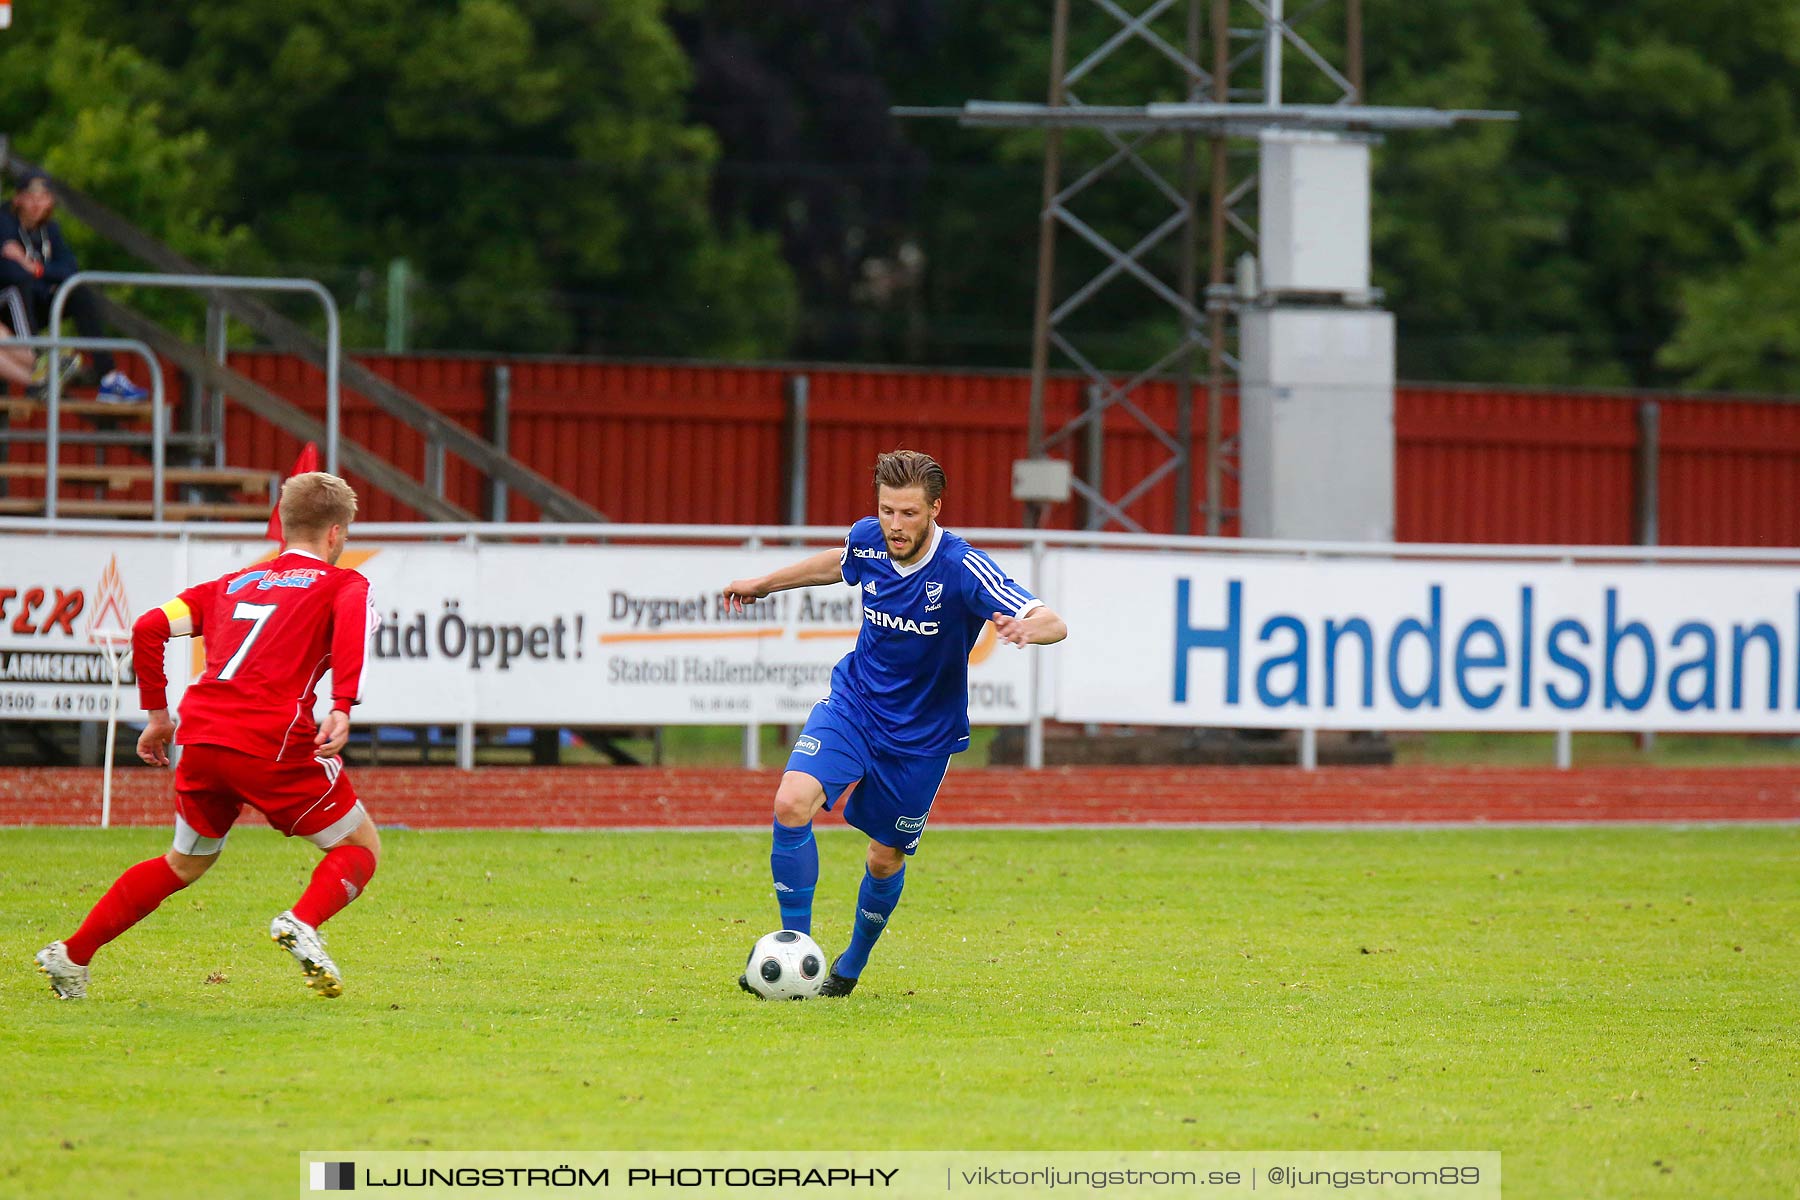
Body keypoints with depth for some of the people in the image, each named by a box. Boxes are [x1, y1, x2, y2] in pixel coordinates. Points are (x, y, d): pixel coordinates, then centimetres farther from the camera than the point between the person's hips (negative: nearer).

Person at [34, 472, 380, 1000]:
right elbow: (353, 623, -15)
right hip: (274, 746, -5)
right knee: (361, 847, 10)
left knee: (185, 862, 26)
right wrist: (342, 708, -24)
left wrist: (157, 713, 22)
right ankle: (302, 923, -19)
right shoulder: (342, 584, 11)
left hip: (200, 739, 5)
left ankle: (71, 955, 23)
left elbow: (149, 629, 16)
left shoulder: (231, 584, 25)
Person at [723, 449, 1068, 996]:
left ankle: (852, 965, 39)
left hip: (920, 736, -2)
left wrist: (1030, 627, -57)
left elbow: (1053, 623, -33)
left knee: (885, 860, 10)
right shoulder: (867, 540, -11)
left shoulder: (963, 568, -25)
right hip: (852, 704, 2)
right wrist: (765, 583, 27)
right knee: (792, 803, -22)